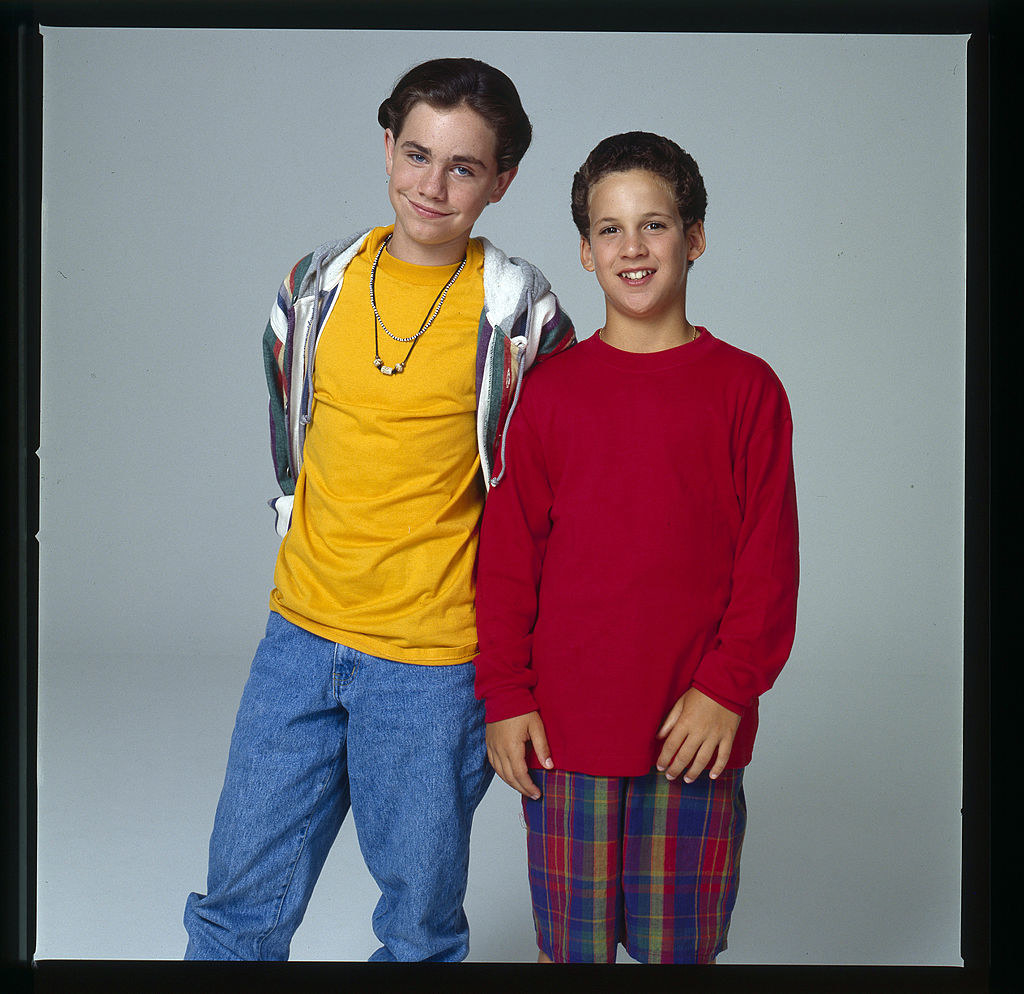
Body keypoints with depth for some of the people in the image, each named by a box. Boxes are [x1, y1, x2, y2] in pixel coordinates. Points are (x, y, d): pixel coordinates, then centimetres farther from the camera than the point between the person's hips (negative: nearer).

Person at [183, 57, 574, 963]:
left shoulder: (516, 308, -8)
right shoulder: (318, 285, 3)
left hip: (432, 658, -3)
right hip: (300, 633, 4)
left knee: (419, 925, 11)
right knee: (239, 906, 12)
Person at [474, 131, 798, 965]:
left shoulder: (747, 388, 1)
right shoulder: (549, 390, 3)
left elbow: (770, 560, 0)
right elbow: (506, 556, 4)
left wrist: (727, 686, -8)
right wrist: (505, 695, -1)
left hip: (697, 727, -1)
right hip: (565, 731, 1)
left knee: (681, 948, 9)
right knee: (571, 947, 11)